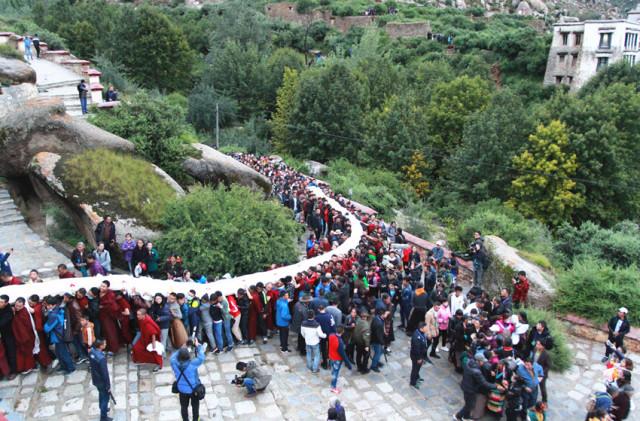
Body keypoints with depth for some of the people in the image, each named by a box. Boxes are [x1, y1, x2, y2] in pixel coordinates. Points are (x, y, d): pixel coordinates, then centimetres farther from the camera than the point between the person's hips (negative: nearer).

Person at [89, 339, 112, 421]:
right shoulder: (101, 358, -37)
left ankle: (102, 408, 53)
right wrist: (108, 386, -15)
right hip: (102, 381, -8)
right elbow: (105, 373, -27)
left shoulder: (91, 352, -12)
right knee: (105, 398, 14)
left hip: (95, 379, 8)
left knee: (101, 394, 31)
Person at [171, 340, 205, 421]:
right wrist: (198, 345, -8)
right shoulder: (192, 364, -35)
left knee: (184, 406, 27)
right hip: (194, 389, -2)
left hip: (182, 389, 2)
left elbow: (173, 356, -5)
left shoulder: (174, 363, -27)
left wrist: (182, 348, -4)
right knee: (195, 406, 25)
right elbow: (201, 357, -20)